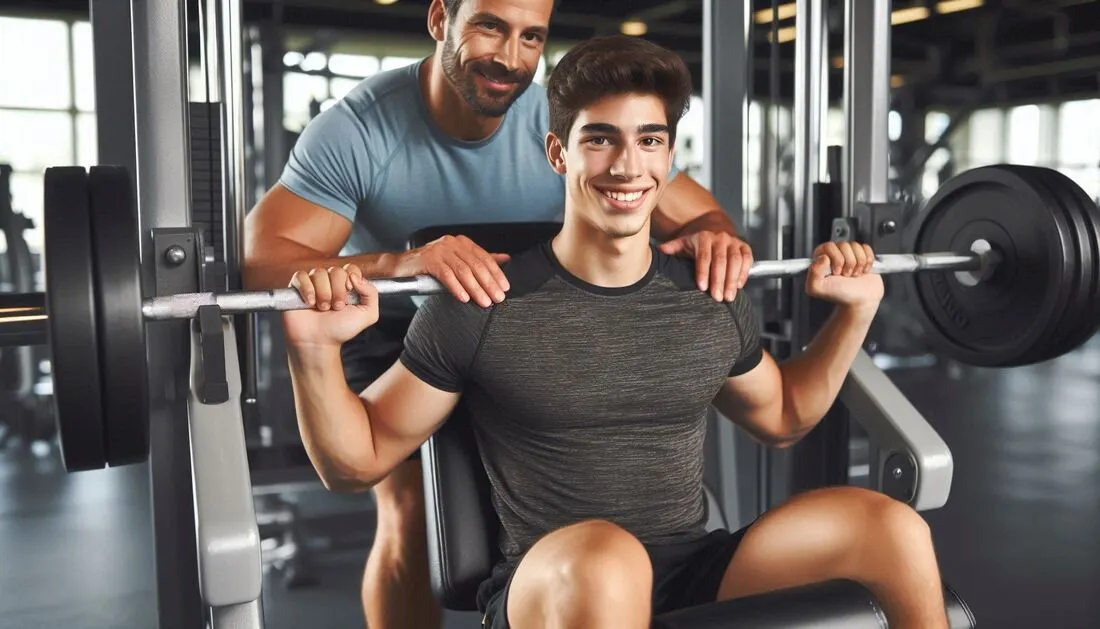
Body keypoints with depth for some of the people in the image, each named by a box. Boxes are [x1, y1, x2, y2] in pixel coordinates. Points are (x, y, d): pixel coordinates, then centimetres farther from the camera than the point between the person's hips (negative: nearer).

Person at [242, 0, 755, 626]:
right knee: (413, 512, -17)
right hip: (400, 329, -2)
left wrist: (716, 237, -44)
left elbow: (702, 216, -18)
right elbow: (257, 262, -38)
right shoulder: (357, 129, -27)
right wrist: (402, 264, -56)